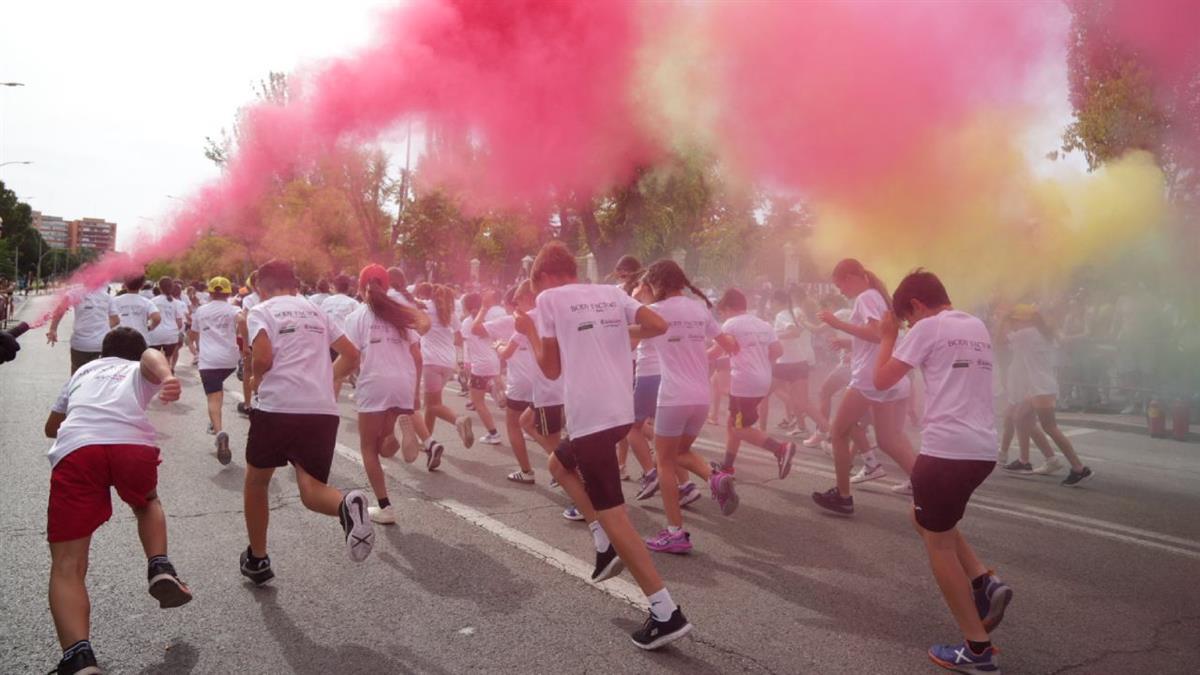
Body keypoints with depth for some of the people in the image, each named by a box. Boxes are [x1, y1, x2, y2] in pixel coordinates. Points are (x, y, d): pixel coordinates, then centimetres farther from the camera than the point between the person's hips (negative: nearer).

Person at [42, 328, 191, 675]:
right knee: (147, 503, 35)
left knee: (66, 567, -1)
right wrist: (167, 377, -19)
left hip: (74, 448, 1)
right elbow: (152, 357, 3)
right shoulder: (142, 369, 31)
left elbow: (51, 427, 53)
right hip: (132, 442, 0)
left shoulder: (83, 370, 40)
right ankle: (160, 569, 11)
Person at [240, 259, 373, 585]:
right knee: (311, 490, 1)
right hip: (323, 410, 3)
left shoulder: (261, 311, 6)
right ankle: (347, 505, -33)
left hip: (277, 406, -3)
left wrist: (256, 382, 10)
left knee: (256, 482, 20)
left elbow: (263, 358, -10)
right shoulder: (315, 311, 21)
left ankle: (257, 560, 30)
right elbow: (351, 355, 19)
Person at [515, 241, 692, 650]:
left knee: (611, 513, -4)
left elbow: (551, 368, 0)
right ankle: (605, 547, 19)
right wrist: (622, 334, 19)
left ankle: (666, 614, -6)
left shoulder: (549, 298, -1)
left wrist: (529, 331, 15)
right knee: (561, 464, 29)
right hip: (620, 409, 7)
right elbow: (658, 326, 2)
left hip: (590, 414, -7)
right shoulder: (612, 293, 13)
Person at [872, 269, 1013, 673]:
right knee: (926, 518, 27)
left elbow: (881, 381, -8)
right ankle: (985, 584, 10)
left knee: (938, 543, 5)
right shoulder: (978, 328, 16)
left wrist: (887, 336, 7)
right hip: (983, 449, 8)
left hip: (946, 448, -8)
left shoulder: (928, 327, -6)